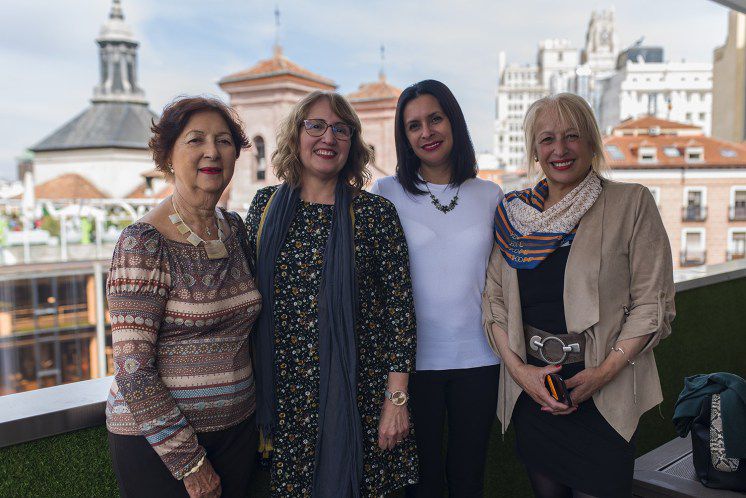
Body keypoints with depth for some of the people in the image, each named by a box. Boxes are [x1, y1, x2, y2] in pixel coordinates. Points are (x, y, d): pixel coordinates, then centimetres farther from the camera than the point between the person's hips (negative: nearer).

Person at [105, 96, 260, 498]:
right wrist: (189, 461, -15)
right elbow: (132, 370, -19)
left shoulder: (234, 228, 2)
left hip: (237, 426, 6)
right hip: (158, 439, -6)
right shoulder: (144, 243, -17)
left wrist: (260, 417, 11)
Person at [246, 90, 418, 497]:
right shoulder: (266, 205, 3)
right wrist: (250, 386, 8)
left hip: (357, 391, -2)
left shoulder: (375, 212, -5)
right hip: (283, 392, 2)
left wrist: (396, 398, -8)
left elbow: (400, 307, -6)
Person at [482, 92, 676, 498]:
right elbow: (494, 298, 4)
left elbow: (653, 304, -5)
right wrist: (518, 369, -8)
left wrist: (603, 373, -14)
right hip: (531, 389, 3)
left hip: (604, 394, -2)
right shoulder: (514, 213, 5)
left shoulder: (632, 204, -3)